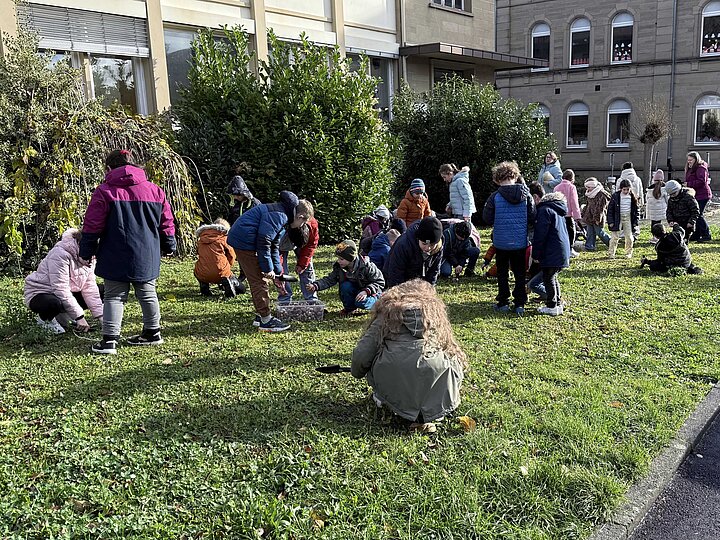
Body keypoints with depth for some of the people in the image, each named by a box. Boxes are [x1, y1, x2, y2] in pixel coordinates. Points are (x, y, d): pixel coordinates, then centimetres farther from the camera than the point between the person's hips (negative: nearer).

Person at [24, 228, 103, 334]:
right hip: (39, 295, -8)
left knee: (101, 293, -3)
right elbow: (61, 290, -31)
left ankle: (62, 315, 6)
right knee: (55, 303, -42)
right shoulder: (60, 254, -27)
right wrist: (79, 317, -31)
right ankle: (45, 319, -5)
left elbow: (90, 289, -5)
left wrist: (101, 316, -14)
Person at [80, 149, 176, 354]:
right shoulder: (154, 190, 7)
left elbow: (92, 226, -6)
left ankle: (109, 339, -4)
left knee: (114, 296, 2)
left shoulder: (104, 191, -5)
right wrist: (168, 246, 24)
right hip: (147, 257, 4)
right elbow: (166, 222, 11)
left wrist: (87, 252, 3)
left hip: (116, 258, -4)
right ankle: (152, 332, 26)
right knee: (148, 294, 16)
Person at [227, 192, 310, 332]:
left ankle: (259, 316, 27)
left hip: (242, 241, 11)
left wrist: (277, 273, 21)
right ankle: (266, 321, 1)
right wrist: (268, 269, -16)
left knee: (259, 279, 18)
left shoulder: (281, 217, 17)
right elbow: (264, 242, -23)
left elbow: (274, 247, 22)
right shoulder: (278, 215, -17)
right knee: (260, 281, -6)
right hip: (245, 241, -11)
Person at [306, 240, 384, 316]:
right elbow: (329, 280, -9)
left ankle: (375, 303, 0)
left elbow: (380, 282, -19)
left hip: (369, 293, -4)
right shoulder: (339, 267, -10)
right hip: (354, 293, 4)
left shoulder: (366, 266, -24)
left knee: (361, 303, -34)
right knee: (345, 286, -27)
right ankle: (349, 308, -4)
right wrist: (315, 286, -26)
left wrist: (366, 291, -33)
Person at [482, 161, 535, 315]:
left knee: (502, 273, 13)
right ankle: (520, 304, 13)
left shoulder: (495, 196, -12)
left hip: (501, 242, -1)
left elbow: (487, 218, -5)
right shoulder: (526, 195, -5)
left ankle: (503, 303, 16)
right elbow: (532, 218, -2)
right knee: (520, 273, 12)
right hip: (520, 242, 2)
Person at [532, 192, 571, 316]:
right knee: (553, 278, 18)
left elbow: (540, 235, -15)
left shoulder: (545, 210, -9)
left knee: (548, 278, -1)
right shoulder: (559, 211, 20)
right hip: (563, 250, 9)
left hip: (552, 253, -9)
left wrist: (536, 254, -11)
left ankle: (551, 306, 1)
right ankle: (558, 304, 21)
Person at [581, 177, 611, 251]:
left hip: (597, 219, -8)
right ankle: (589, 246, 13)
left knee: (600, 233, 0)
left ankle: (612, 244, 15)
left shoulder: (601, 194, -16)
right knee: (590, 233, 8)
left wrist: (597, 218, -21)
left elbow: (600, 208, -19)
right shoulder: (590, 194, 13)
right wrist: (582, 214, 21)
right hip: (589, 217, 8)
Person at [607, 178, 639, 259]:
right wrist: (610, 221, -8)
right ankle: (611, 253, 6)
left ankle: (628, 253, 17)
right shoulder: (615, 196, -6)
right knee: (615, 237, -2)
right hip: (617, 218, -2)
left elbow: (636, 209, 10)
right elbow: (610, 209, -4)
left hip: (628, 218, 2)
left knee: (629, 237, 5)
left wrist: (636, 221, 3)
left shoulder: (632, 196, 1)